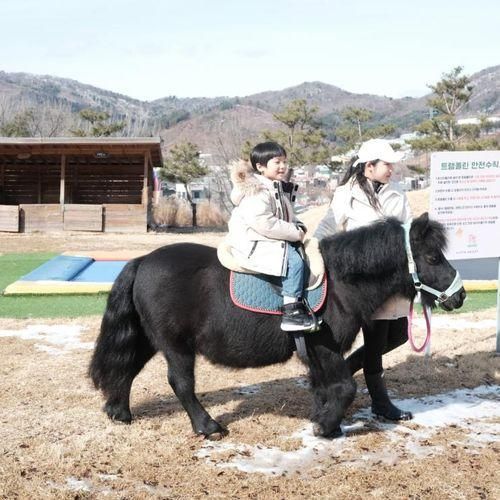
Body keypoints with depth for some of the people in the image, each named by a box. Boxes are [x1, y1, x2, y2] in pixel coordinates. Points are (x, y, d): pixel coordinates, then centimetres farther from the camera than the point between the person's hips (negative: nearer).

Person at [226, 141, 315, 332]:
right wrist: (295, 233, -21)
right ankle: (291, 313, -19)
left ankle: (301, 306, 6)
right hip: (252, 246, -10)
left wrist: (298, 229, 2)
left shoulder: (278, 188, 15)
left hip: (267, 242, 10)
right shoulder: (256, 191, -17)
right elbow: (264, 223, -27)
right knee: (293, 261, -22)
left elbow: (288, 217, 23)